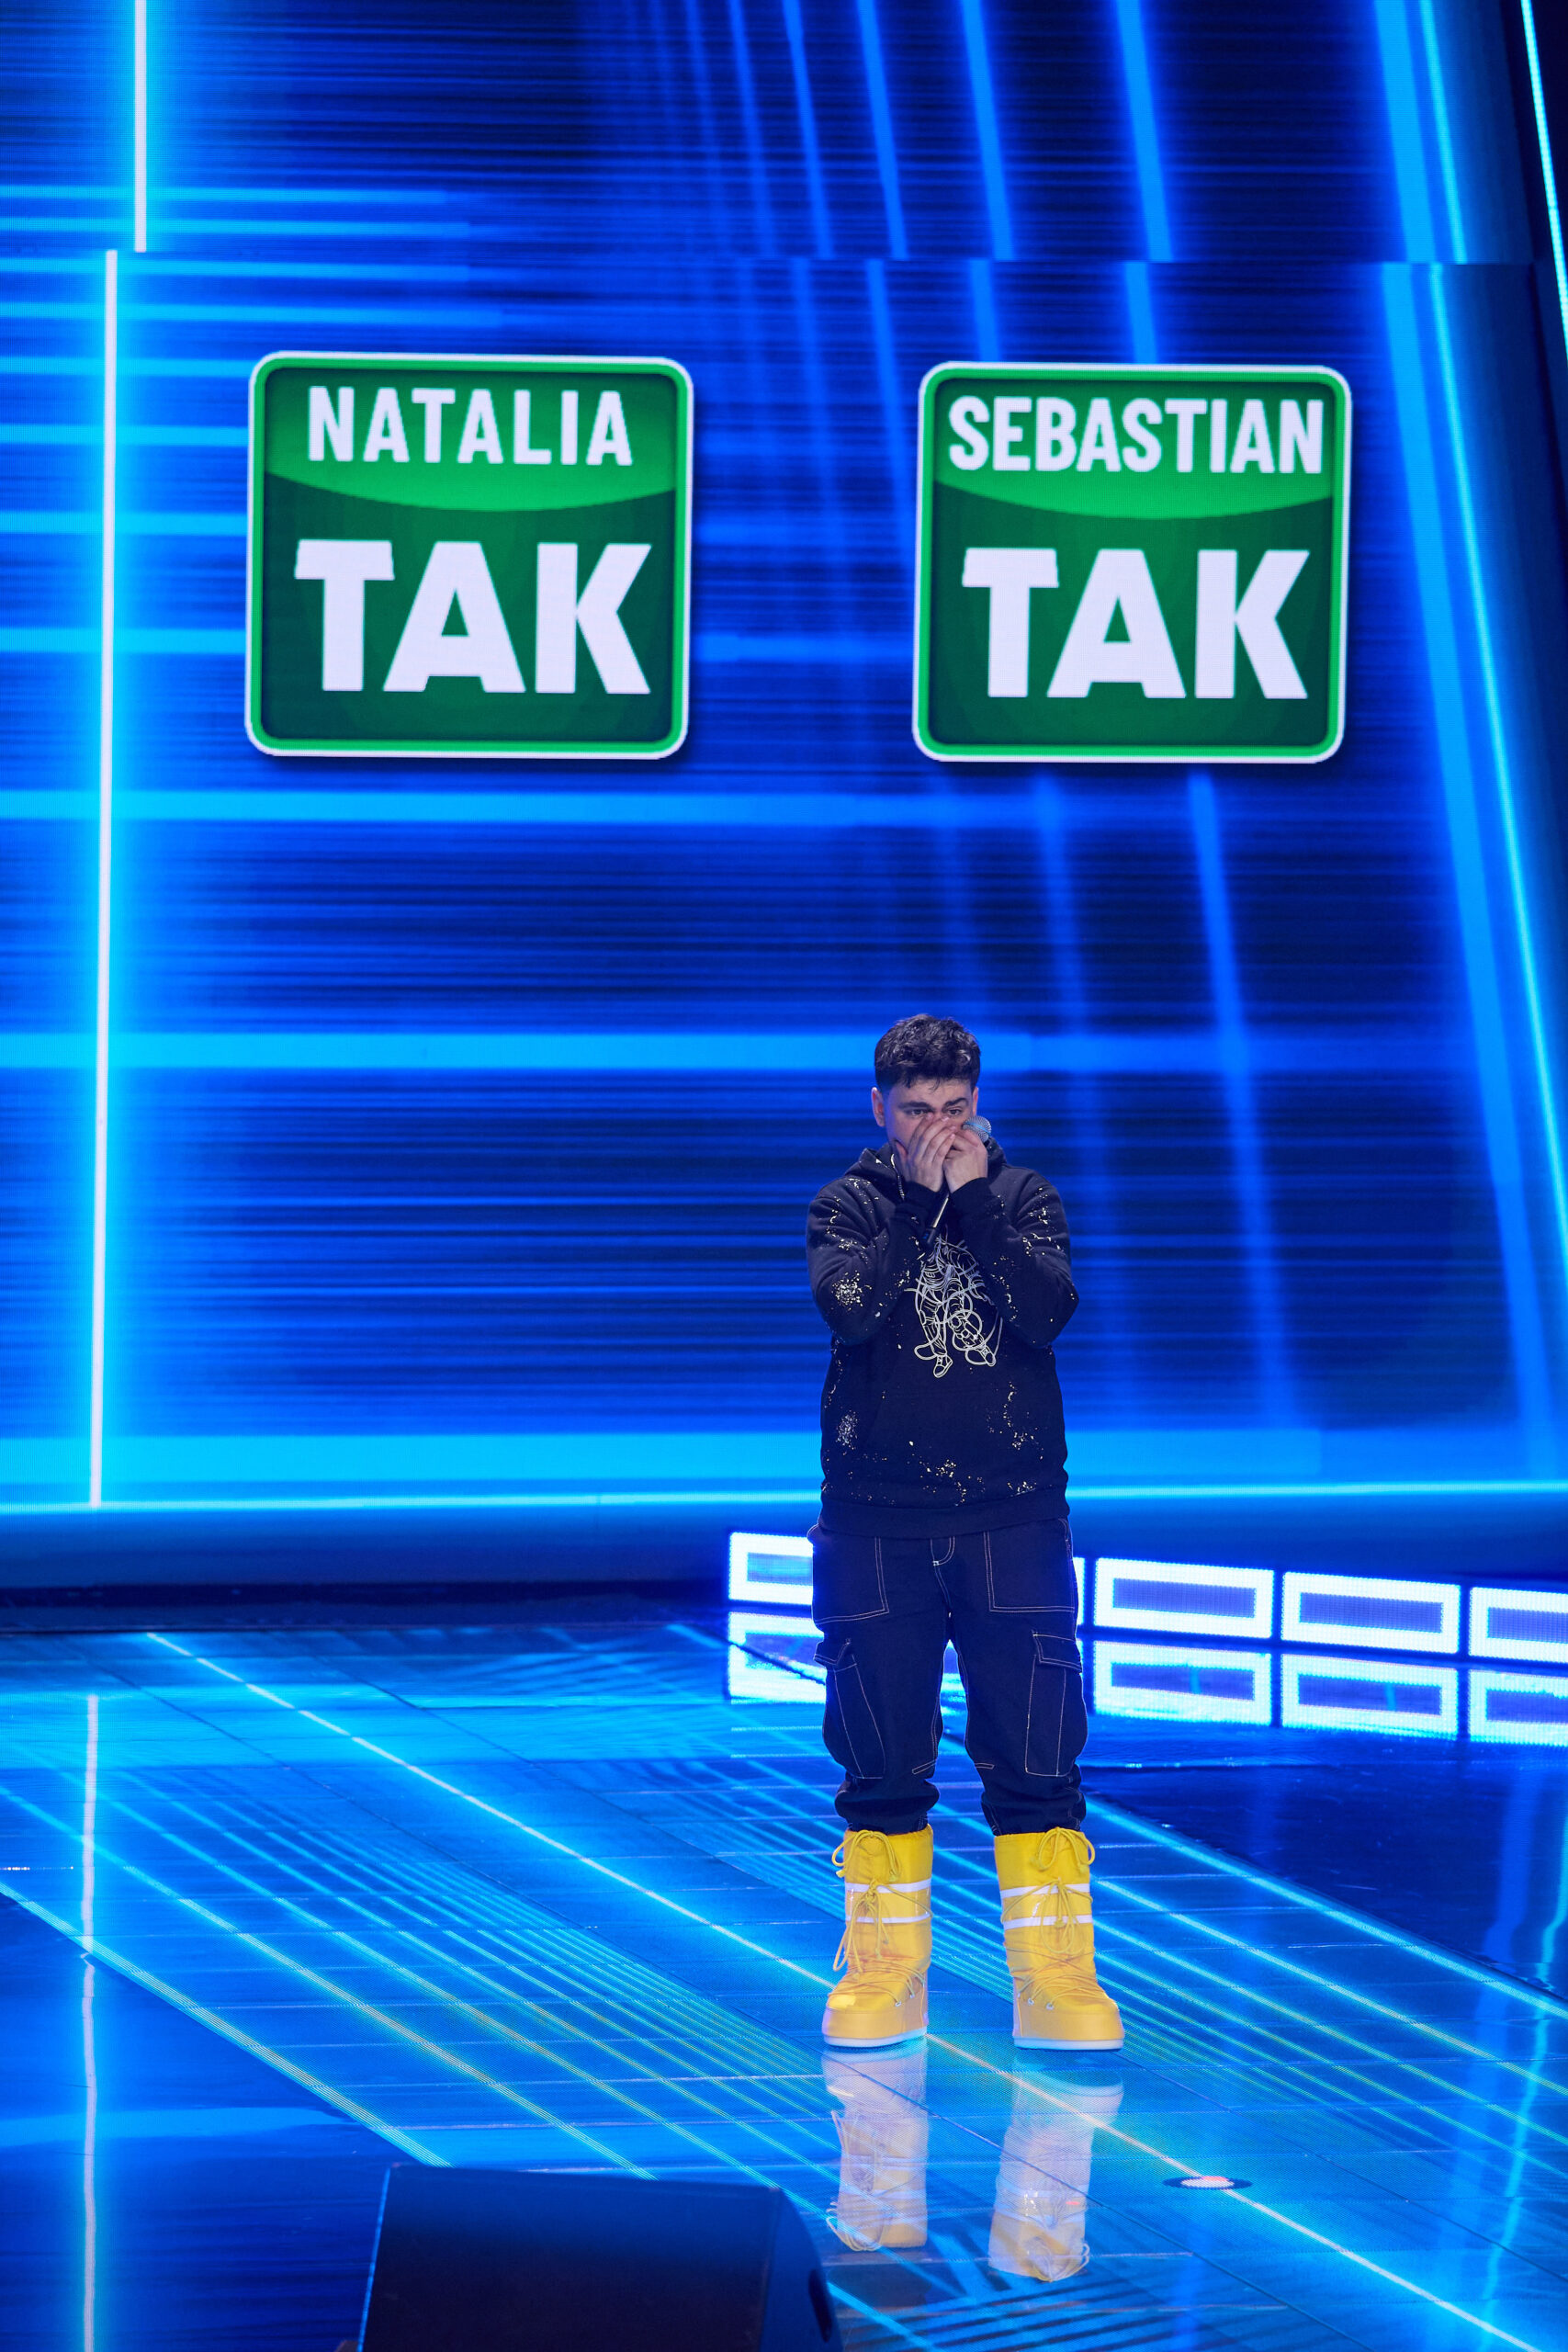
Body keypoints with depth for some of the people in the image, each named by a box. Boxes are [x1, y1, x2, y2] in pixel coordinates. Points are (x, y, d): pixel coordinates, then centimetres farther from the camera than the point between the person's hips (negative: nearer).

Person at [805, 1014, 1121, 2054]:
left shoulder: (1024, 1197, 6)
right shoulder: (847, 1206, 5)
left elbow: (1048, 1308, -12)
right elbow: (851, 1306, -16)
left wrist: (971, 1200, -14)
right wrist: (921, 1196, -14)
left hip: (1014, 1520, 0)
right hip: (878, 1527, 0)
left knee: (1035, 1762, -2)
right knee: (884, 1767, 6)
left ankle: (1055, 1975, 5)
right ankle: (883, 1970, 19)